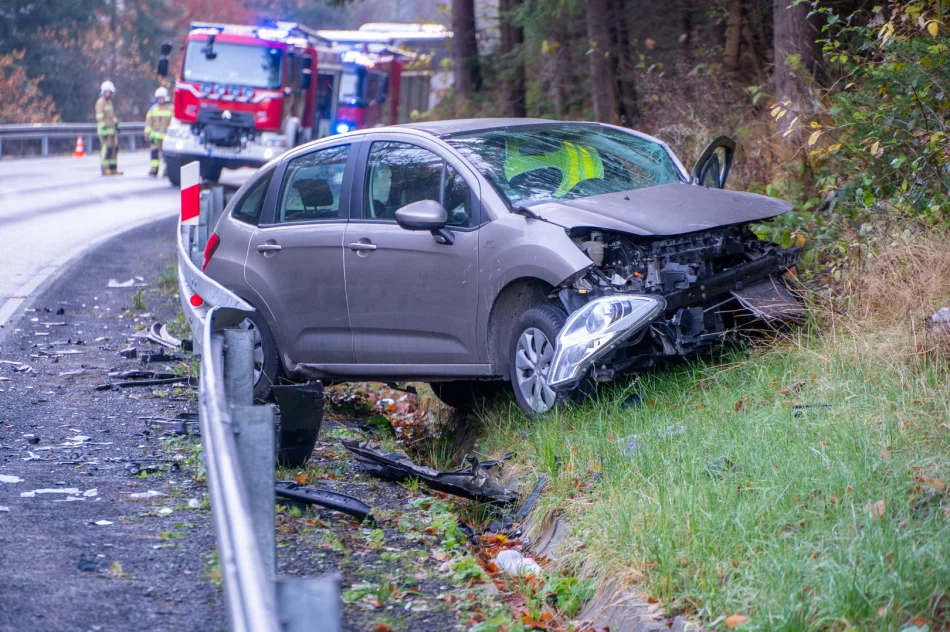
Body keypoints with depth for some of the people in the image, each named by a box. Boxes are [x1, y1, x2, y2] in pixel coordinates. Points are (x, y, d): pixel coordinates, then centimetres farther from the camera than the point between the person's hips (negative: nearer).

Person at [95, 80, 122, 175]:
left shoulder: (109, 102, 18)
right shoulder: (101, 102, -11)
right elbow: (99, 117, -16)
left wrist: (117, 125, 25)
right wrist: (103, 130, -21)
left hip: (112, 130, 9)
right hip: (105, 129, -9)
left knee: (114, 149, 7)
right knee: (107, 149, -10)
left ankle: (113, 168, 12)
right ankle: (105, 170, -6)